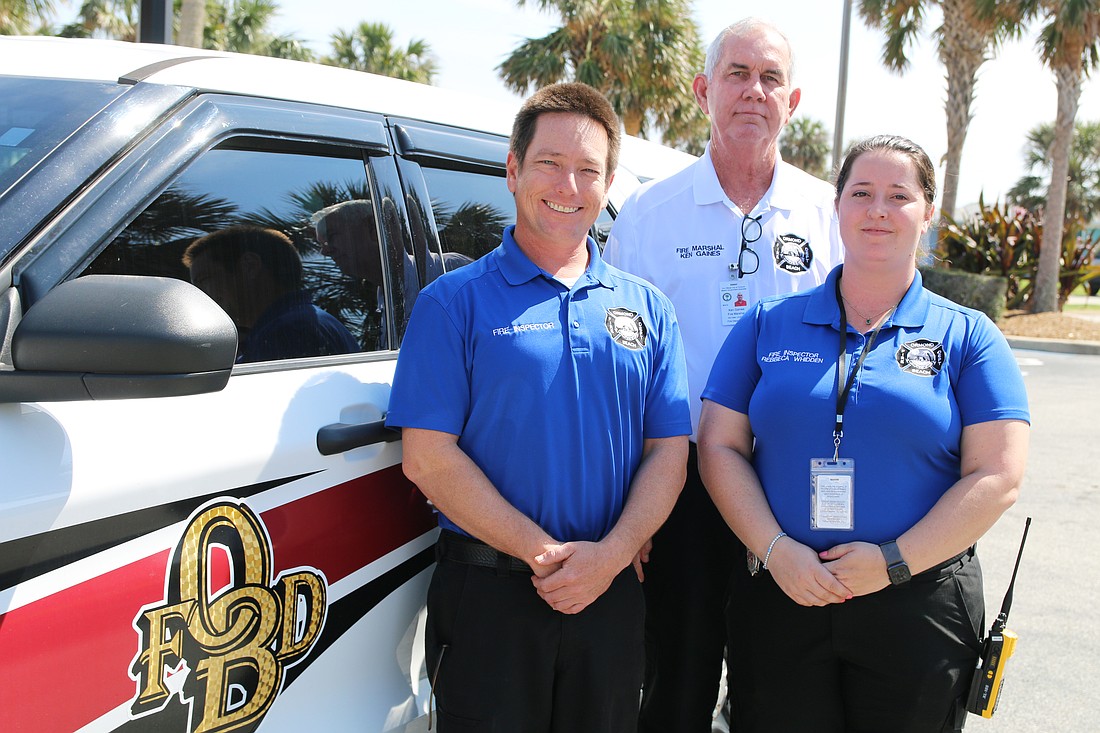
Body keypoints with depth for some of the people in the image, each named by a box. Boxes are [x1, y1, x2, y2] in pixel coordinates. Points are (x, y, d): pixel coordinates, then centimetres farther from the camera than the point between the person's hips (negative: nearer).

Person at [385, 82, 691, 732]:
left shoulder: (647, 308, 9)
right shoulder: (455, 301, -2)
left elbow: (669, 453, 4)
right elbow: (429, 458, -9)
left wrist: (610, 556, -11)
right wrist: (546, 553, -14)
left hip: (613, 598, 3)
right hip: (489, 600, -3)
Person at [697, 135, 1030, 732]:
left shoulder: (968, 337, 3)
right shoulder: (769, 324, 5)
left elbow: (997, 475, -4)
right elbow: (720, 447, 1)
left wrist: (896, 561, -13)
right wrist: (775, 549, -11)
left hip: (918, 608, 0)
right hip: (779, 596, 1)